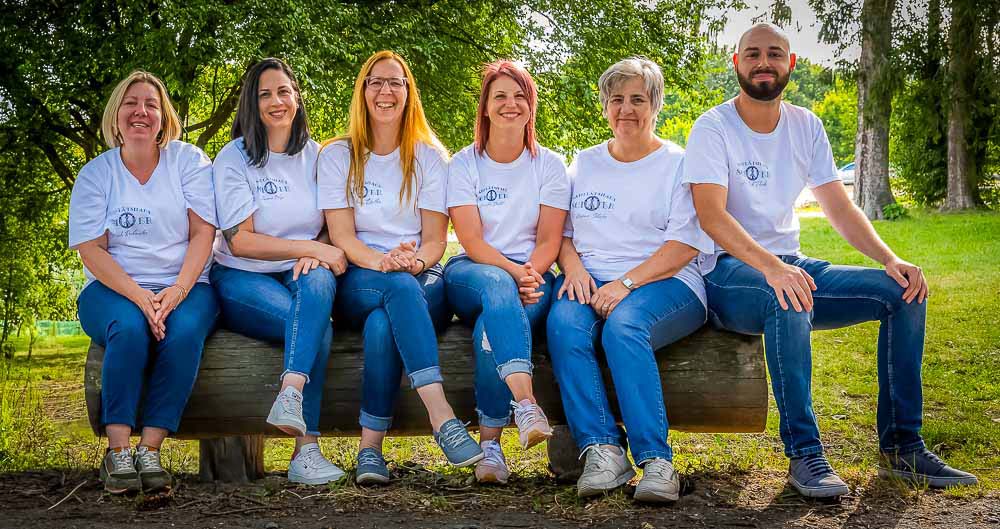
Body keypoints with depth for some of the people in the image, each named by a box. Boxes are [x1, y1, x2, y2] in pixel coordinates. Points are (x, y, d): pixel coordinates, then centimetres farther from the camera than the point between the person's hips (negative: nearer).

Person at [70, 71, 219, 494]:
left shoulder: (188, 160, 6)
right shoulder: (95, 173, 7)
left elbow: (203, 232, -2)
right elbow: (91, 249, -3)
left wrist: (178, 291, -19)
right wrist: (140, 297, -20)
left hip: (184, 286, 0)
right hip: (114, 288, 0)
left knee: (184, 330, -33)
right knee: (130, 328, -34)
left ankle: (150, 450, -30)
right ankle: (118, 452, -30)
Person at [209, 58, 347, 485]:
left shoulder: (314, 156, 11)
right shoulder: (234, 158, -2)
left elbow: (332, 229, 11)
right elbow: (240, 241, -11)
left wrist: (315, 255, -13)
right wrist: (311, 247, -19)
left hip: (298, 274, 3)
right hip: (241, 278, -3)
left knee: (319, 279, -35)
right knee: (319, 328, -31)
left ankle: (291, 395, -46)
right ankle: (306, 448, -32)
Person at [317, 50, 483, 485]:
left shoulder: (429, 156, 11)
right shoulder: (337, 155, 9)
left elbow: (435, 240, 3)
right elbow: (342, 235, -3)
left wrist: (416, 260, -23)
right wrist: (382, 262, -25)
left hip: (422, 283, 1)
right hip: (359, 284, -1)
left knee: (383, 323, -36)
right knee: (400, 287, -38)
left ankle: (370, 446, -33)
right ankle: (442, 417, -49)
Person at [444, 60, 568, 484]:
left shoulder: (549, 165, 10)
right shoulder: (464, 164, 6)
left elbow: (549, 241, 2)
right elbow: (471, 240, -6)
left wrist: (532, 274, -20)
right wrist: (512, 273, -23)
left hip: (532, 276, 1)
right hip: (474, 271, 0)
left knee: (492, 322, -34)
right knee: (497, 288, -39)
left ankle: (490, 444, -33)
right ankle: (525, 403, -55)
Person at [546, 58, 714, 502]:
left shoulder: (678, 164, 7)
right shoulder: (584, 164, 21)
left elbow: (684, 246, -4)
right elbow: (560, 230, 18)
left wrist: (626, 284, -17)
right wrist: (573, 267, -6)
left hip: (662, 283, -3)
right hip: (590, 281, 4)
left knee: (623, 327, -36)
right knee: (563, 324, -31)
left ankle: (655, 460, -36)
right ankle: (603, 450, -33)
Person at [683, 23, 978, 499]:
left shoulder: (805, 126, 10)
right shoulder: (713, 128, -9)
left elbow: (839, 207, 8)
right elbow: (711, 215, -22)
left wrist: (890, 259, -10)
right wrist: (770, 266, -38)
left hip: (790, 266, 7)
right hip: (727, 273, -6)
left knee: (904, 290, -10)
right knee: (787, 299, -39)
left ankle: (901, 446, -5)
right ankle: (803, 454, -31)